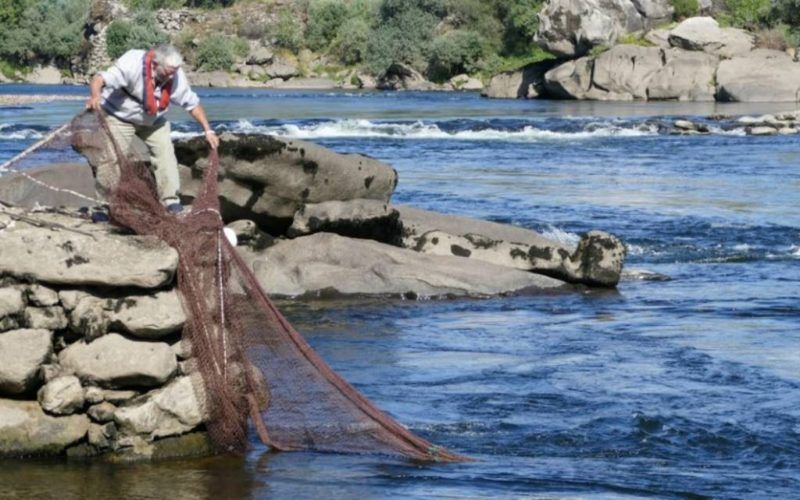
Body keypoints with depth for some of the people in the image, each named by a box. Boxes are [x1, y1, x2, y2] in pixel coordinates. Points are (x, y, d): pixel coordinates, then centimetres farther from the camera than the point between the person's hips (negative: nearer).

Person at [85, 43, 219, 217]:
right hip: (120, 116, -4)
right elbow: (100, 79, -48)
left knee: (165, 151, -7)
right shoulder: (131, 64, -36)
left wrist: (208, 131, -8)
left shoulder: (176, 76, -20)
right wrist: (95, 95, -70)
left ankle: (171, 201, -1)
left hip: (152, 119, 5)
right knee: (113, 159, -13)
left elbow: (192, 103, -6)